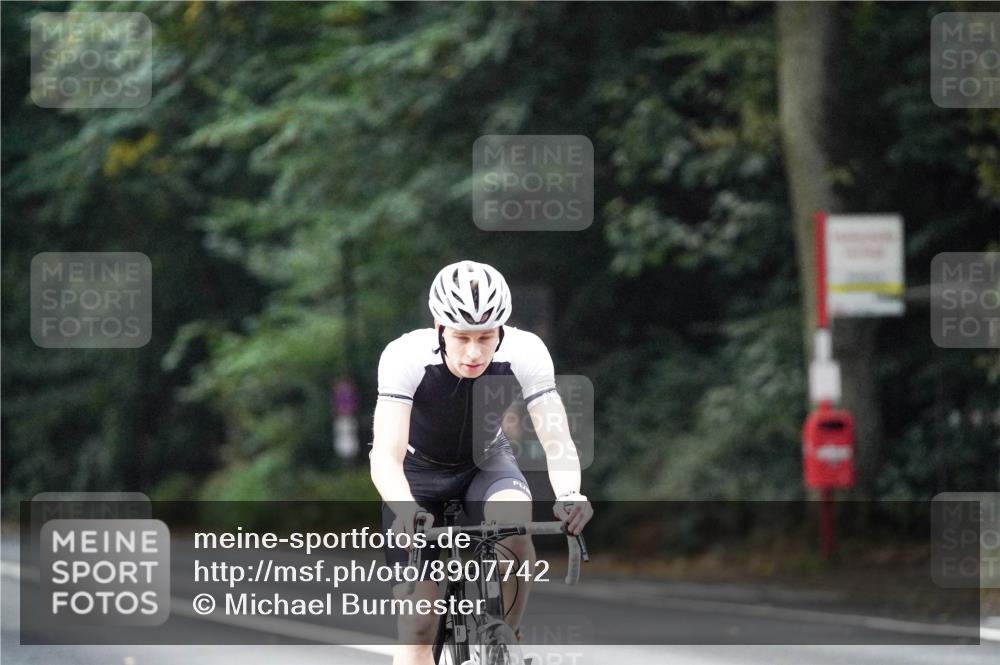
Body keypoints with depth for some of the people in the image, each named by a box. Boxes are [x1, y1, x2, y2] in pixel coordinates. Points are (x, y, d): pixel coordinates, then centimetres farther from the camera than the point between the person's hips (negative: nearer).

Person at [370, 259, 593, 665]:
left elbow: (556, 440, -31)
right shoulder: (405, 357, -32)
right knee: (418, 627, -10)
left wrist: (569, 494, -52)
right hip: (419, 470, -1)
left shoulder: (525, 353, -27)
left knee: (515, 528, -33)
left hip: (486, 463, 1)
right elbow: (386, 457, -39)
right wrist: (407, 511, -59)